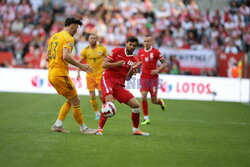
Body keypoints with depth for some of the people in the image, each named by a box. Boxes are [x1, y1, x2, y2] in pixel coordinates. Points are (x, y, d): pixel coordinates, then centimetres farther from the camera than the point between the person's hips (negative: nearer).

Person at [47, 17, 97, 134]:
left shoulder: (54, 37, 18)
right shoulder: (68, 38, -9)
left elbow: (48, 57, 21)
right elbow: (66, 56, -24)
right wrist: (81, 66, -18)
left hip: (51, 73, 9)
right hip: (60, 74, -9)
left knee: (71, 100, 17)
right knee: (76, 101, 0)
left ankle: (57, 125, 11)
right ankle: (83, 128, 6)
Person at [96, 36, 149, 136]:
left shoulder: (134, 61, 11)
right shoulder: (117, 51, 2)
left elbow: (127, 78, 8)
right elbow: (104, 64, -2)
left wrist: (132, 70, -11)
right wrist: (117, 64, -15)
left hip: (119, 85, 5)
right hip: (108, 80, -5)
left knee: (136, 105, -4)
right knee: (110, 102, -30)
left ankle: (135, 130, 15)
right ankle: (100, 129, -17)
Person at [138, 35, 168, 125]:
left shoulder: (155, 51, -7)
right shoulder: (140, 52, 4)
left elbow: (164, 63, -5)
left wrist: (157, 70, -20)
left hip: (153, 77, -2)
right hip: (144, 77, 2)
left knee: (153, 100, 1)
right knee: (143, 97, -14)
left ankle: (160, 102, 40)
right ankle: (146, 118, -3)